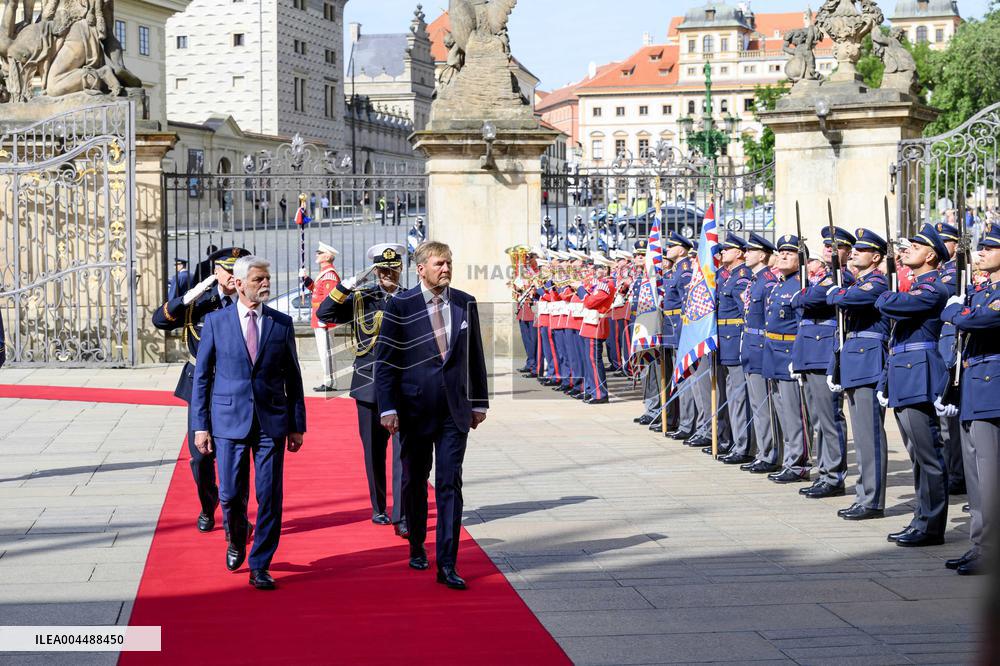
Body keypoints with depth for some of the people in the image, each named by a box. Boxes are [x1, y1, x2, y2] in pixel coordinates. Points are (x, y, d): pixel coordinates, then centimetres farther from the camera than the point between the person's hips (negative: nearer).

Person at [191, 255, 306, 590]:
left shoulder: (282, 323, 5)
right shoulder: (216, 321, 2)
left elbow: (293, 377, 9)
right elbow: (201, 376, 4)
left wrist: (297, 424, 6)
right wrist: (200, 425, 0)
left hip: (272, 422, 1)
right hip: (229, 420, -1)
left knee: (269, 496, -2)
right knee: (230, 495, 4)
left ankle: (260, 566, 9)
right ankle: (236, 541, 35)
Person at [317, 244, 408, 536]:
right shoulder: (361, 298, 5)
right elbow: (325, 315, -1)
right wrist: (342, 288, -13)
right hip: (369, 386, 1)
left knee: (403, 451, -9)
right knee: (374, 451, 10)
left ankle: (402, 517, -9)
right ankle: (379, 509, 25)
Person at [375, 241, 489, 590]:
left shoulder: (465, 304, 6)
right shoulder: (400, 307, -5)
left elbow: (475, 357, 13)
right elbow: (384, 361, -6)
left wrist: (479, 402, 12)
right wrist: (388, 408, -12)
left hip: (455, 409, 2)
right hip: (415, 409, -2)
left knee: (450, 483, -4)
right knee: (415, 480, 12)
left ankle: (447, 565, -4)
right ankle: (417, 547, 32)